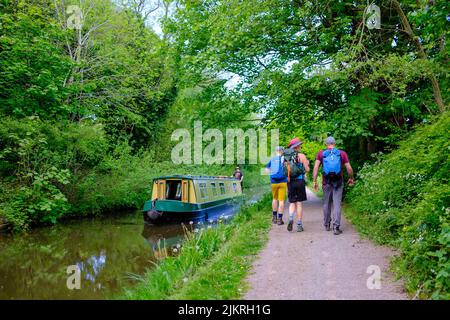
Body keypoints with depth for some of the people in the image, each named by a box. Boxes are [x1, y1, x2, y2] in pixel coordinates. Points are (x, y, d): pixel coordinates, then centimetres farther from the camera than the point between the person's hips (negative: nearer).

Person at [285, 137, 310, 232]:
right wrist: (307, 164, 18)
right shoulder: (301, 156, -4)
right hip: (300, 181, -2)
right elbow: (307, 169, -2)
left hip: (290, 182, 3)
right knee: (299, 203, 5)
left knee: (292, 203, 11)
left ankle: (291, 218, -15)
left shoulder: (286, 157, 6)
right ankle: (299, 225, 8)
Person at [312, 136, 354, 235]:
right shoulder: (342, 153, 3)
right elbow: (349, 168, 1)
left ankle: (327, 225, 24)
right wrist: (351, 179, 17)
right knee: (337, 204, -1)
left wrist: (315, 181, -3)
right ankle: (336, 227, -7)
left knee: (326, 204, 14)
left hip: (326, 183, 1)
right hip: (338, 182, -1)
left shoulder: (321, 153, 2)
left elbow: (316, 167, -6)